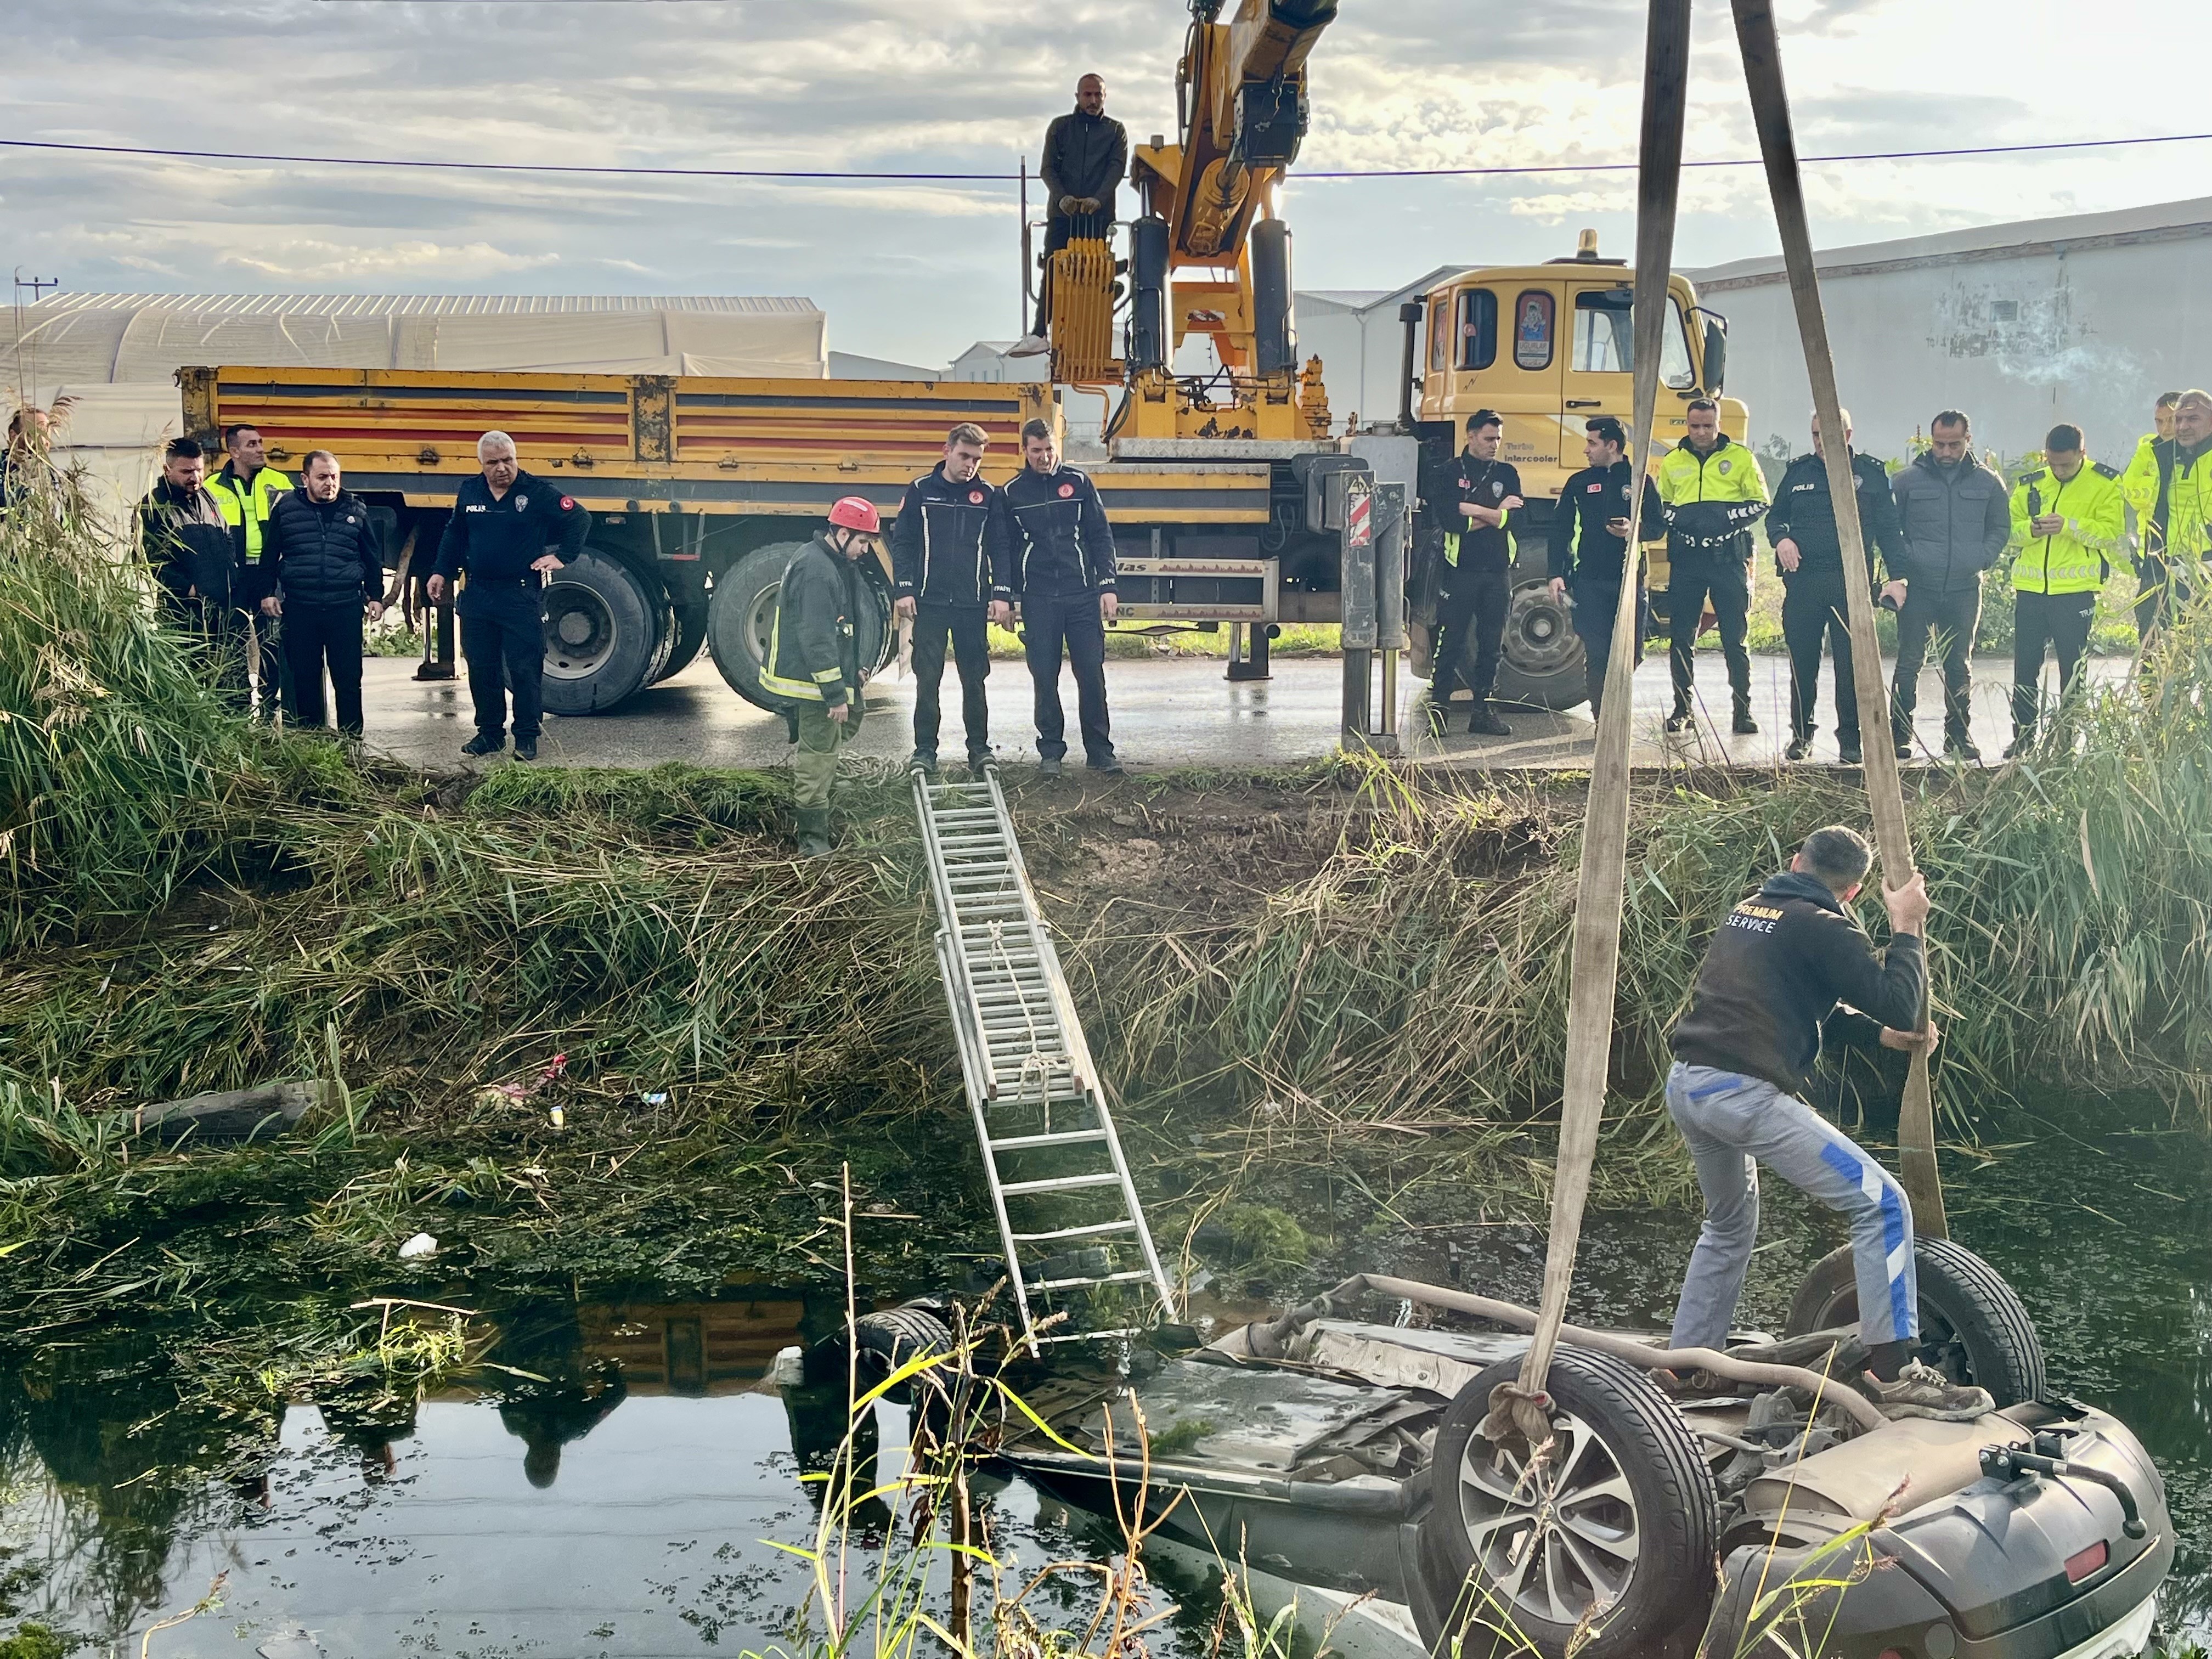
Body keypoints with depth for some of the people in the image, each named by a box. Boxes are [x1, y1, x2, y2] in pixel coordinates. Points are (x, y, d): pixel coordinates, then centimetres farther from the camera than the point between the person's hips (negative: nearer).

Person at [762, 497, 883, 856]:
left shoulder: (833, 563, 11)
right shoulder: (816, 571, -23)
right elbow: (816, 639, -27)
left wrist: (853, 670, 25)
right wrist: (836, 695, -26)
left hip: (832, 674, 10)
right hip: (816, 679, -10)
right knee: (819, 757, -5)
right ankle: (813, 844, 0)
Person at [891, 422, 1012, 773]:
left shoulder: (990, 495, 5)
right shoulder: (921, 491, 2)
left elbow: (1000, 548, 5)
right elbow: (902, 542, 3)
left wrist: (1002, 595, -3)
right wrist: (904, 590, -5)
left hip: (972, 605, 1)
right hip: (929, 603, -1)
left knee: (974, 680, 6)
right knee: (927, 679, 2)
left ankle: (980, 748, 15)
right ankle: (925, 750, 9)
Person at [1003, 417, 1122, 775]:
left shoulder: (1079, 483, 6)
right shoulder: (1013, 493, 7)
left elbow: (1102, 537, 6)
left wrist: (1107, 587, -2)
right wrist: (1005, 597, 5)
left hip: (1082, 595, 0)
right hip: (1038, 598, 0)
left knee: (1092, 672, -1)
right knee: (1045, 677, 2)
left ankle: (1100, 751, 7)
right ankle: (1051, 752, 11)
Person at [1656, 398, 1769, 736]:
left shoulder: (1741, 458, 5)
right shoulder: (1672, 462, 13)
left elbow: (1759, 503, 5)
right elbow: (1661, 505, 23)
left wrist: (1727, 516, -12)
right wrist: (1677, 518, 0)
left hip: (1729, 557, -2)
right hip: (1685, 559, 3)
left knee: (1734, 637, -1)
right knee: (1681, 636, 4)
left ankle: (1742, 710, 4)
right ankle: (1682, 708, 13)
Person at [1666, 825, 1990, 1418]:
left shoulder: (1749, 908, 20)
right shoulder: (1821, 926, -5)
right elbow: (1901, 1006, -9)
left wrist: (1881, 1035, 22)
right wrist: (1906, 928, 4)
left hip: (1684, 1084, 9)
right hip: (1744, 1093, -9)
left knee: (1729, 1226, 29)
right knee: (1880, 1204, -3)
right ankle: (1894, 1374, -6)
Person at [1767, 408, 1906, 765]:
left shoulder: (1871, 473, 7)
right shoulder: (1798, 471, 13)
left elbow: (1888, 529, 7)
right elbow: (1775, 516, 21)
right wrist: (1781, 538, -2)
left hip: (1851, 583, -2)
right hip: (1802, 581, 2)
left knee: (1851, 662, -3)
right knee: (1802, 662, 5)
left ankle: (1851, 739, 5)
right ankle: (1801, 734, 17)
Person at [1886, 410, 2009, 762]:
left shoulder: (1988, 483, 7)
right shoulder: (1907, 481, 2)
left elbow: (2001, 529, 17)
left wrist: (1979, 560, 0)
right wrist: (1899, 572, -5)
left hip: (1965, 590, 2)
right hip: (1917, 589, -2)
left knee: (1960, 666, 9)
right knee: (1909, 663, -3)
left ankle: (1959, 736, 17)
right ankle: (1900, 735, 2)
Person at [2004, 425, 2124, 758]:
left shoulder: (2105, 483, -1)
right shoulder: (2029, 483, 9)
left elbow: (2113, 533, -8)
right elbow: (2009, 527, 11)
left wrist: (2069, 525, -21)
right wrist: (2030, 529, -11)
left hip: (2075, 590, -4)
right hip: (2030, 589, 4)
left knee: (2072, 670, 3)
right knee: (2025, 668, 7)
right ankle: (2023, 739, 15)